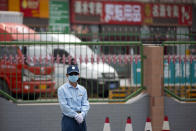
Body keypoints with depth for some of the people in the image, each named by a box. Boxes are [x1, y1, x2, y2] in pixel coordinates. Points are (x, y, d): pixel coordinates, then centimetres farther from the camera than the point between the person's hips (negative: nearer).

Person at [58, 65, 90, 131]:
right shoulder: (62, 89, -1)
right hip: (68, 119, -5)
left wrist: (82, 114, -15)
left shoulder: (83, 89, 13)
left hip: (81, 118, 5)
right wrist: (75, 115, -17)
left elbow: (85, 104, 5)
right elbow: (63, 106, -10)